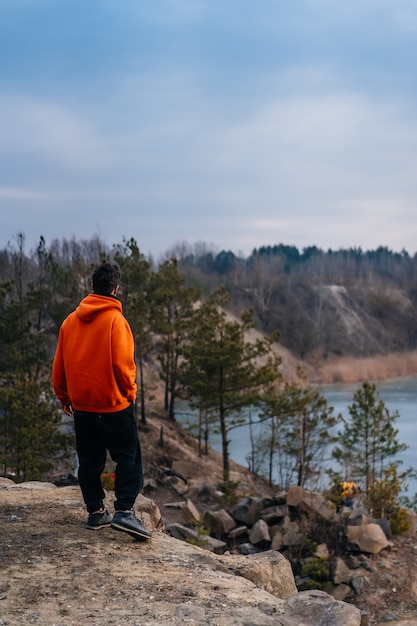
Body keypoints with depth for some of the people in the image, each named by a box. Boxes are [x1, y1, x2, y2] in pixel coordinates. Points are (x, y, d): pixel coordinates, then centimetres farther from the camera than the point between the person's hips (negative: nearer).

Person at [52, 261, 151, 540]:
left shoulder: (71, 320, 5)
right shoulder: (115, 319, -12)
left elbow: (59, 365, 9)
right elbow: (122, 363, -15)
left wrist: (64, 397, 19)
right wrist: (130, 392, 1)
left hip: (81, 405, 5)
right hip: (114, 404, -5)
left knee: (89, 461, 14)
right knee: (129, 458, 1)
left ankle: (96, 511, 17)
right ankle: (125, 510, -10)